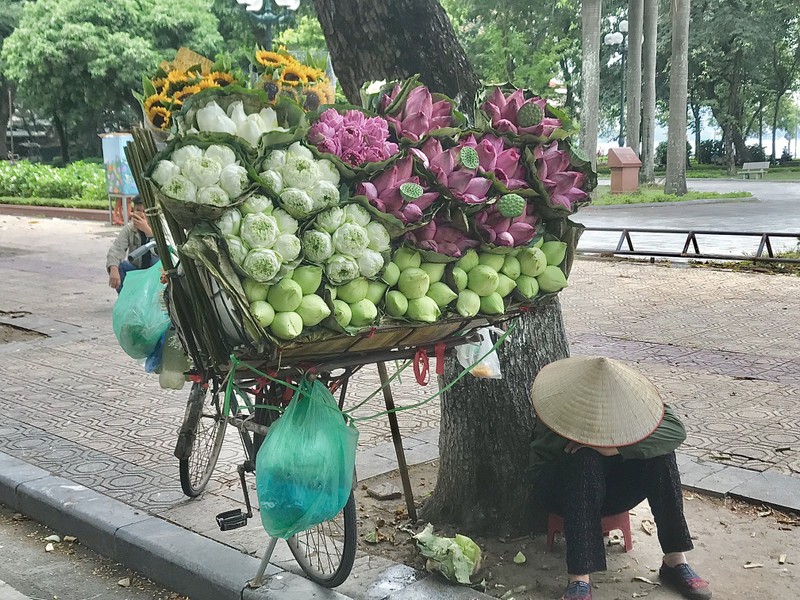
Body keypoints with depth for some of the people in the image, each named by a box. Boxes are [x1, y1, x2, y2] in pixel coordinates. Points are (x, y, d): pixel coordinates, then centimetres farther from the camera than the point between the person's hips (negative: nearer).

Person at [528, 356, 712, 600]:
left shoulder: (629, 398, -18)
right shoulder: (556, 407, -25)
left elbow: (676, 429, -29)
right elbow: (538, 471, -26)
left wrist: (617, 447, -38)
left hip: (609, 492, 3)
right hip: (566, 492, -3)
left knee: (660, 453, -24)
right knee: (585, 460, -38)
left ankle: (675, 561, -20)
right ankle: (579, 579, -41)